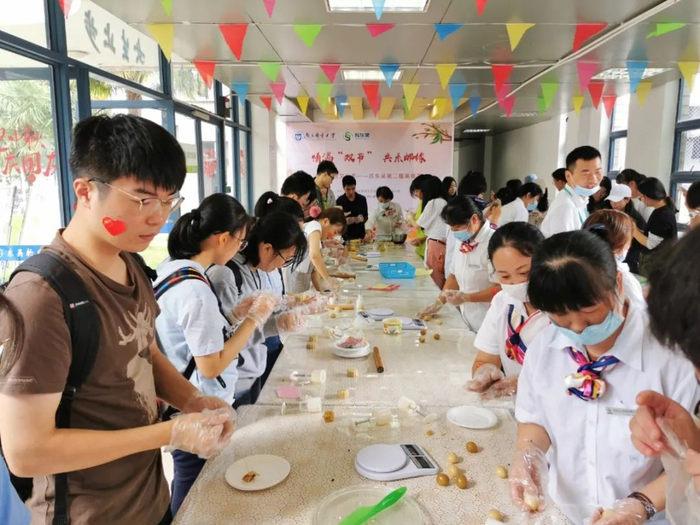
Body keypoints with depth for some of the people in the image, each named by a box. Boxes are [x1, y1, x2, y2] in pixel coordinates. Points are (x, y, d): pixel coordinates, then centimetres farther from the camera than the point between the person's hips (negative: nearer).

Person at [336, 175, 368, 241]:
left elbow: (366, 216, 6)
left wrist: (362, 219, -16)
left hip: (360, 234, 2)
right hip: (346, 235, -2)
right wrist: (345, 221, -23)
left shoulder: (362, 199, 3)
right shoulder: (340, 201, -3)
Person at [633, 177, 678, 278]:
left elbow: (650, 244, -19)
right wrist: (636, 229, 4)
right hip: (653, 261, 9)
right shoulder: (664, 211, 10)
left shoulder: (662, 215, -20)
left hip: (655, 265, -9)